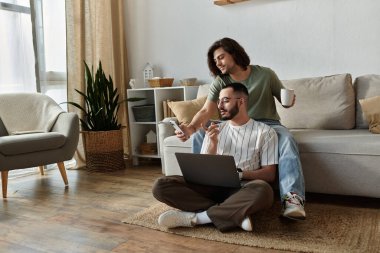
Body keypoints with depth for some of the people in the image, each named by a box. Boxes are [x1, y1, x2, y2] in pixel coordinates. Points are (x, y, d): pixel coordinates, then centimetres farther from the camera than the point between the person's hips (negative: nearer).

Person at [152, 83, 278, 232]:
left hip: (241, 187, -3)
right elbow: (203, 170, 9)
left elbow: (269, 174, 0)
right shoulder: (215, 130, 16)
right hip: (213, 185, 4)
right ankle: (238, 212, -23)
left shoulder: (264, 131, 5)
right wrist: (212, 144, -8)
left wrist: (240, 174, -17)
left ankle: (194, 217, -25)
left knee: (263, 190, -38)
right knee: (161, 186, -20)